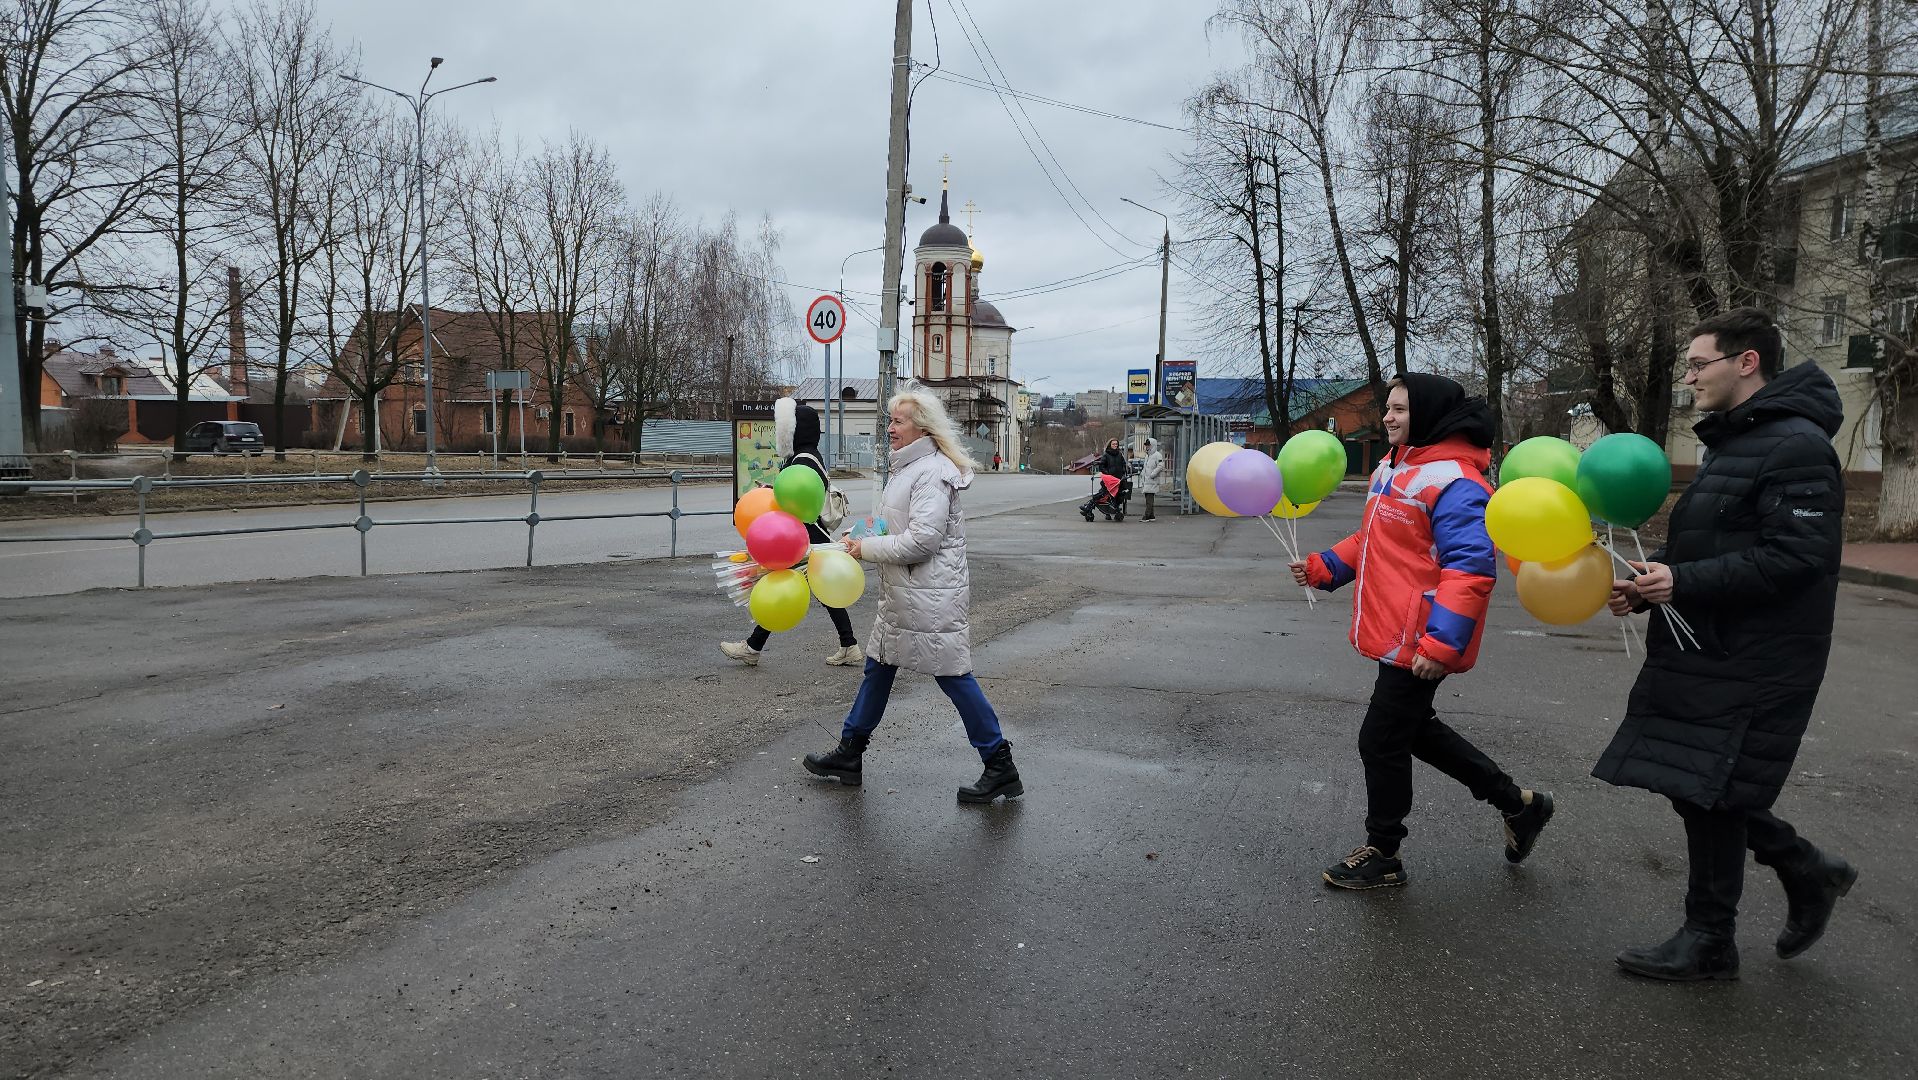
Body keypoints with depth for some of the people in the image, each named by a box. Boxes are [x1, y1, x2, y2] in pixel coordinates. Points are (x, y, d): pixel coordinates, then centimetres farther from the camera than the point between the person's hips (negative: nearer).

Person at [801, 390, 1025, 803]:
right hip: (904, 594, 11)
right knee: (879, 666, 17)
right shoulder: (910, 467, 15)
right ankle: (849, 753, 31)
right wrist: (861, 541, 5)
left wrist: (867, 548, -14)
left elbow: (922, 540, -24)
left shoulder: (931, 473, -17)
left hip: (930, 596, -11)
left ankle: (1001, 768, 8)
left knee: (953, 676, -4)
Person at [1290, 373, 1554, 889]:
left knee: (1382, 741, 1)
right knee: (1414, 729, 21)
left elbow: (1470, 568, -26)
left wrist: (1441, 642, -31)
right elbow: (1369, 542, 22)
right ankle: (1516, 802, 36)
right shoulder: (1392, 470, 12)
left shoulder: (1453, 482, -19)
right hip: (1393, 634, 10)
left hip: (1419, 642, -10)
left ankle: (1382, 855, 20)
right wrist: (1324, 567, 7)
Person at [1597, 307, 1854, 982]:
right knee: (1696, 784, 14)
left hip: (1753, 664, -9)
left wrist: (1683, 583, -26)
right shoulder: (1730, 443, 15)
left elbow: (1797, 557, -23)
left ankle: (1709, 944, 15)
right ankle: (1810, 873, 33)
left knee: (1709, 791, -1)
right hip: (1708, 651, 9)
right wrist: (1647, 584, 2)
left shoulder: (1796, 446, -16)